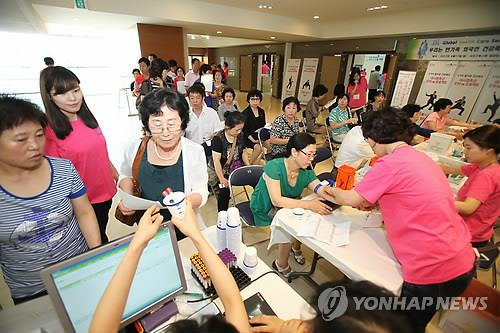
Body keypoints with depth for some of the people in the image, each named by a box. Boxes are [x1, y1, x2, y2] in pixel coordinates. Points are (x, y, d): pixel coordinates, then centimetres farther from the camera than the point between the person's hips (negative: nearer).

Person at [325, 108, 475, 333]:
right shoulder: (421, 157, 8)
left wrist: (331, 191, 9)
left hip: (435, 272, -8)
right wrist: (374, 202, 13)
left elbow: (350, 199, -10)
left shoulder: (391, 163, -20)